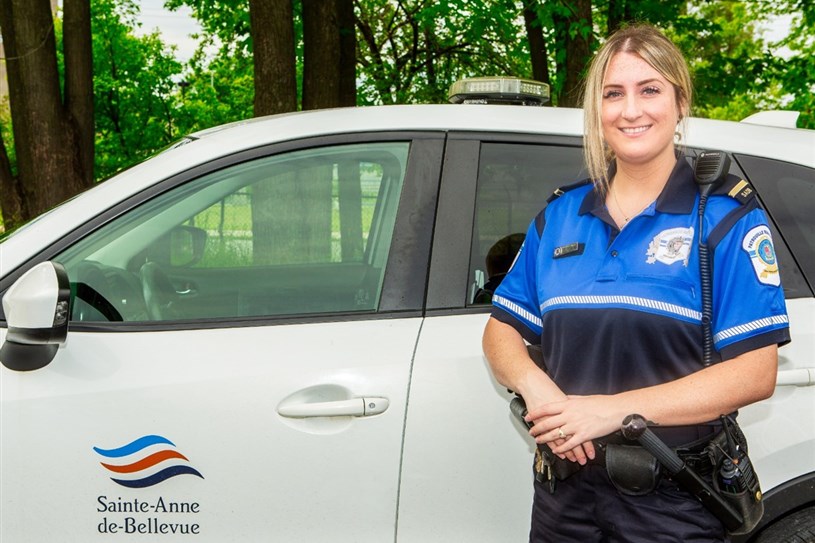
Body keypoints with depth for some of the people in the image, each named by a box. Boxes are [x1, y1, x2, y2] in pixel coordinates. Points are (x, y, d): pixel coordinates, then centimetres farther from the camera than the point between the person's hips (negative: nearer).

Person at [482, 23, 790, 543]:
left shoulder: (727, 220, -6)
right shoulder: (558, 215, 7)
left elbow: (755, 373, -14)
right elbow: (502, 330, 9)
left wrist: (613, 409, -21)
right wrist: (536, 386, -14)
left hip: (673, 501, -3)